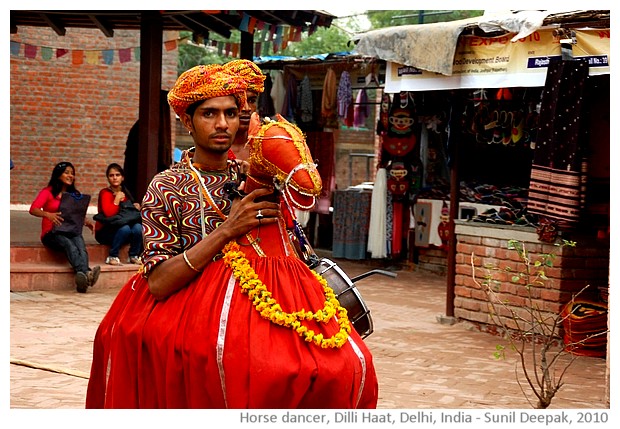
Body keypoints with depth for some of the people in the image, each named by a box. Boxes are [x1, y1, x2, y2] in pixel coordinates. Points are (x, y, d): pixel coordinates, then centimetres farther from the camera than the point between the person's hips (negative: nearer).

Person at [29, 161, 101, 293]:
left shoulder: (76, 195, 22)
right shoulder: (47, 192, 6)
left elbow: (81, 215, 18)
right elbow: (33, 209, -9)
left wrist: (87, 222, -6)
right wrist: (47, 214, -30)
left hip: (72, 232, 3)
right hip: (52, 233, -3)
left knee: (80, 245, -34)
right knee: (69, 245, -37)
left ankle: (82, 278, -60)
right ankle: (86, 273, -62)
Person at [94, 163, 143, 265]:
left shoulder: (125, 193, 7)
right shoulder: (105, 193, -11)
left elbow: (130, 212, 14)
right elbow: (108, 213, -26)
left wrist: (135, 207, -7)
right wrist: (117, 198, -19)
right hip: (105, 232, -5)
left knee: (138, 227, -26)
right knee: (125, 228, -34)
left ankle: (133, 256, -8)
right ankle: (112, 257, -19)